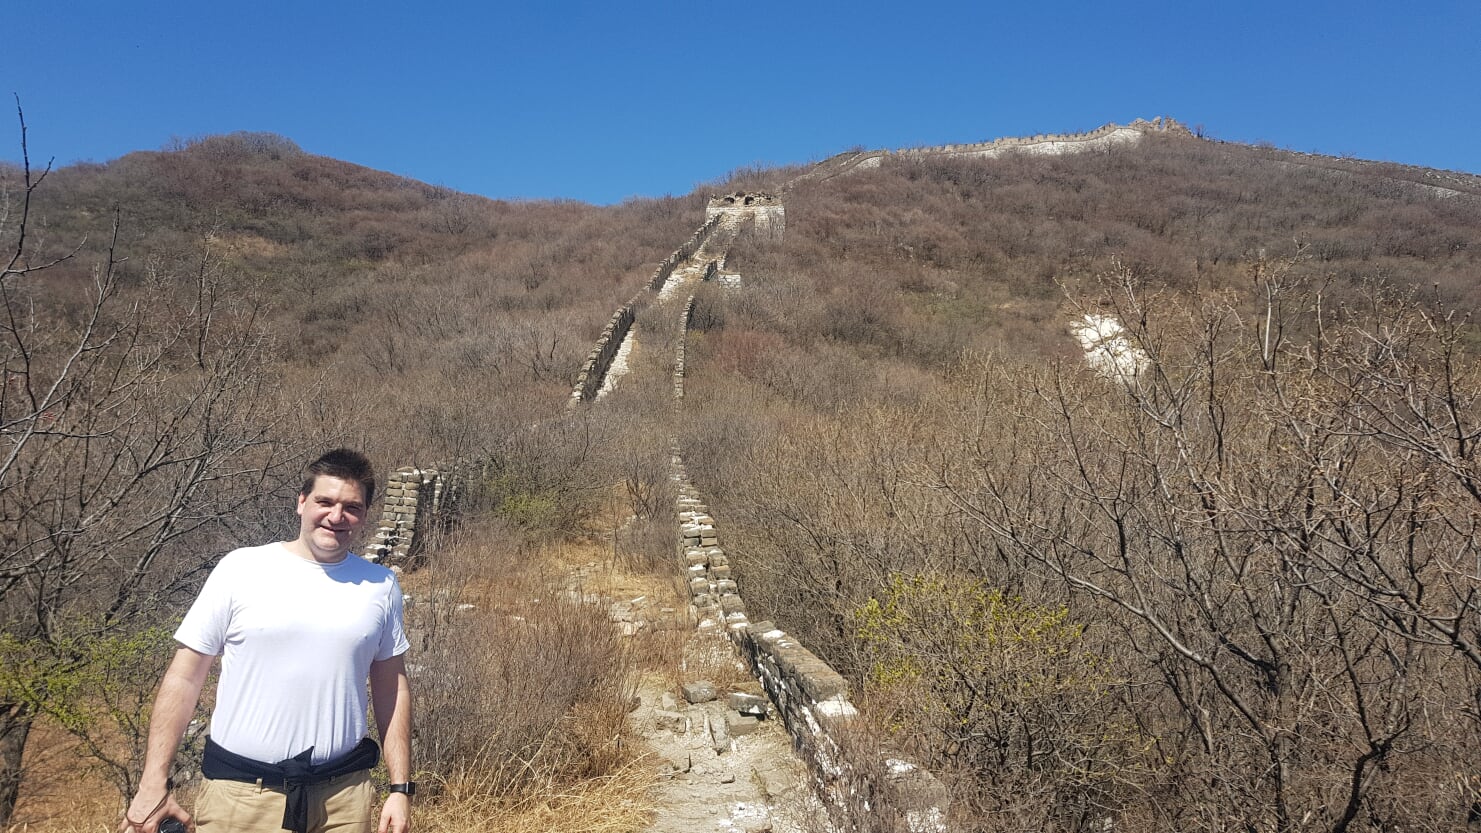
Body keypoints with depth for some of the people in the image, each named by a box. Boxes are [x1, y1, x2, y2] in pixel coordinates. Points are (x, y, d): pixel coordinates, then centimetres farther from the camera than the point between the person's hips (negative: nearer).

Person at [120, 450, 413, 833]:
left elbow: (392, 687, 6)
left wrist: (400, 788, 3)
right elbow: (184, 678, -3)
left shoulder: (380, 586, 1)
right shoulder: (241, 569, -6)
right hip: (239, 792, -2)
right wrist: (153, 784, -7)